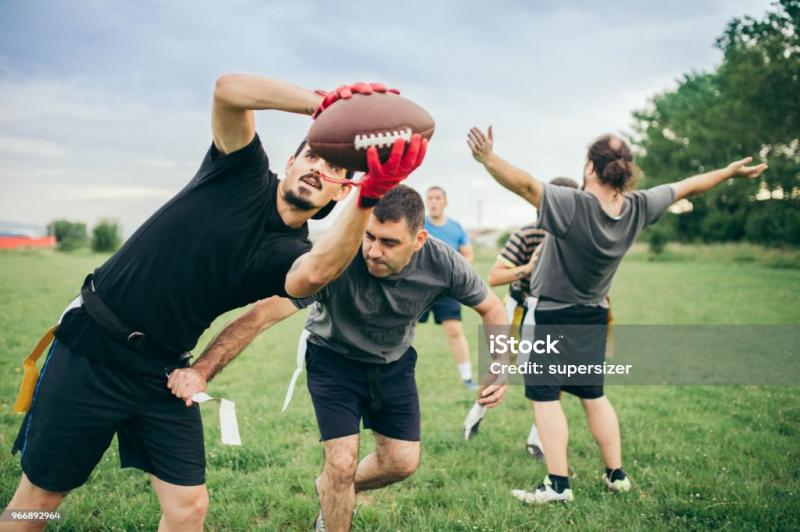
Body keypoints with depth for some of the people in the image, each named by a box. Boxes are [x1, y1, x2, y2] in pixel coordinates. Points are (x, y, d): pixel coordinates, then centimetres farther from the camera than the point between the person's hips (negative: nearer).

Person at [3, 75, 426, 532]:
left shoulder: (291, 252, -5)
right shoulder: (245, 174, -5)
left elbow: (314, 275, -33)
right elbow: (230, 89, -23)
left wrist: (371, 195, -47)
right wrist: (320, 103, -30)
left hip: (162, 374, 3)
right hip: (91, 350, -2)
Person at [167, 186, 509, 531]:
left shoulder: (442, 263, -27)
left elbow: (491, 309, -9)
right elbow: (262, 315, -42)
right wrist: (201, 371, -53)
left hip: (394, 363, 4)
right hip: (334, 360, -3)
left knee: (401, 463, 5)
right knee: (342, 463, -11)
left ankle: (336, 492, 36)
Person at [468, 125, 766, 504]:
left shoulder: (571, 206, -27)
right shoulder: (639, 208, -9)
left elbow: (526, 185, -40)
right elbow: (687, 187, 5)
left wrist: (488, 159, -50)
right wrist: (730, 172, 19)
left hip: (554, 314, -6)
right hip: (594, 317, 6)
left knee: (544, 397, 1)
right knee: (593, 394, 19)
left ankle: (558, 484, 0)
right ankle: (616, 474, 25)